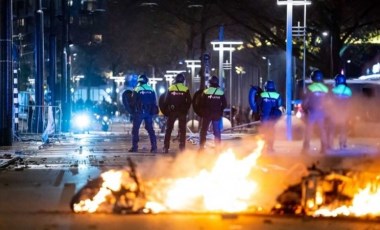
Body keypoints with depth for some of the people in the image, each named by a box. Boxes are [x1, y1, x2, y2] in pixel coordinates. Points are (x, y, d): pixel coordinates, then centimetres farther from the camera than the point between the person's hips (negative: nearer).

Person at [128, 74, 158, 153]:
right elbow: (154, 103, 10)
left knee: (135, 129, 3)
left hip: (139, 112, -4)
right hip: (149, 112, 4)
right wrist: (153, 112, 17)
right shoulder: (151, 90, 7)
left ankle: (135, 147, -3)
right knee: (150, 129, 8)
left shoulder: (136, 90, -6)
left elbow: (133, 102, -5)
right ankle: (154, 147, 2)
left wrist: (132, 111, 9)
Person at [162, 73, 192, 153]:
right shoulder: (186, 89, -3)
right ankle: (182, 147, 0)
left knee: (168, 129, 6)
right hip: (182, 112, -1)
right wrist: (186, 110, 7)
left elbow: (166, 101, 0)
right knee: (182, 130, 5)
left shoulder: (170, 88, 0)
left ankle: (166, 147, 0)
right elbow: (189, 101, -4)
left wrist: (166, 110, 9)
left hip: (172, 111, 1)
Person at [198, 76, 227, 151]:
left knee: (203, 130, 6)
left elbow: (201, 103, -6)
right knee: (217, 131, 8)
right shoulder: (221, 93, -2)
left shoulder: (205, 92, -9)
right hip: (217, 115, 2)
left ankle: (201, 146, 3)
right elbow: (224, 104, 2)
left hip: (207, 114, -2)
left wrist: (202, 111, 11)